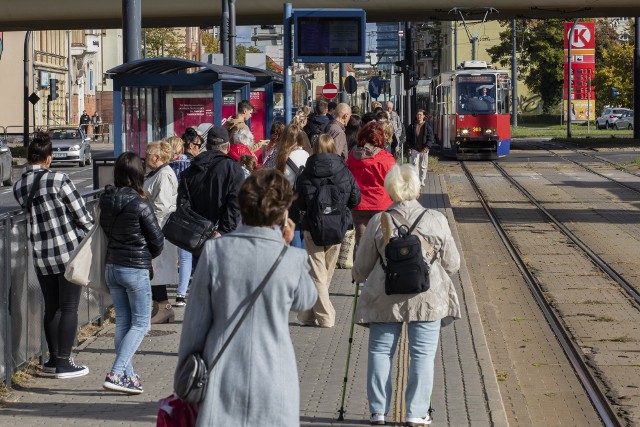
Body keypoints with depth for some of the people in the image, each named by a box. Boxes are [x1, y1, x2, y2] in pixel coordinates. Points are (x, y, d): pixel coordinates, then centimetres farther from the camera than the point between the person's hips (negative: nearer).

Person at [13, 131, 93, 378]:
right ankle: (64, 363, 4)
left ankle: (53, 359, 22)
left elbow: (30, 213, 7)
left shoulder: (18, 187, 2)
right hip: (69, 251, -5)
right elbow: (82, 214, -10)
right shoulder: (58, 180, -13)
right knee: (69, 308, 2)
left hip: (40, 254, 5)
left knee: (51, 308, 16)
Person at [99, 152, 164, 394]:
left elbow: (105, 230, 10)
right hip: (136, 270, -6)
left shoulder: (106, 202, -1)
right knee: (140, 324, 2)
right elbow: (157, 239, -8)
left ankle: (128, 376, 18)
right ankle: (115, 374, -9)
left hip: (112, 267, 6)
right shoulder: (140, 204, -17)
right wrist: (150, 255, 12)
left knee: (122, 322, 14)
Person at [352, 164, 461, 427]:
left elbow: (362, 267, 5)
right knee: (423, 355, 6)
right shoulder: (436, 221, -4)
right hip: (428, 297, -1)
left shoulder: (378, 222, -3)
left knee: (381, 352, 12)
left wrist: (358, 277, 28)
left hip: (385, 298, 1)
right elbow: (452, 264, 4)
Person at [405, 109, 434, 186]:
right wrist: (410, 146, -4)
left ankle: (422, 181, 20)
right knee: (414, 165, -11)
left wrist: (427, 147, -15)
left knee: (423, 166, 8)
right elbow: (408, 137, 9)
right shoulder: (412, 126, 4)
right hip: (415, 149, 0)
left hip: (424, 149, 0)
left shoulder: (427, 126, 0)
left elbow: (430, 138, -3)